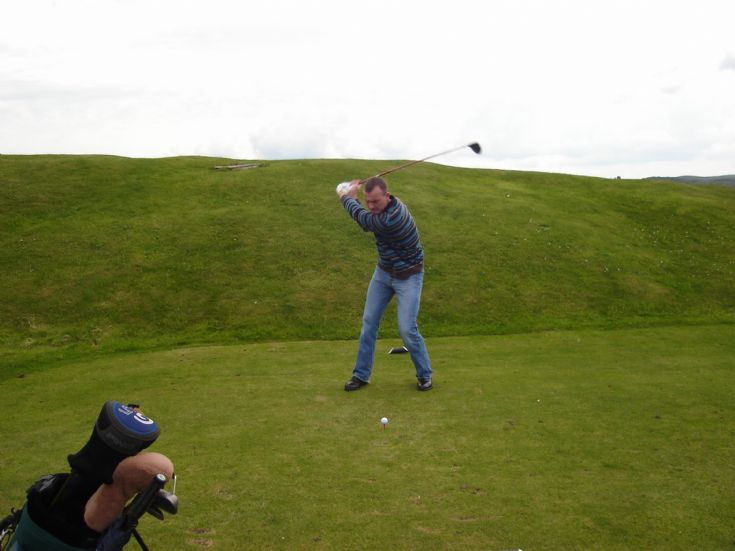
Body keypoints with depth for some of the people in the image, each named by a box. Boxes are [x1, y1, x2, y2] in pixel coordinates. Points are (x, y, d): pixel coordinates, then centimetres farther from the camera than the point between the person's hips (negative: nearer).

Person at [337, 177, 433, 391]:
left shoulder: (391, 219, -35)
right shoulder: (387, 204, -7)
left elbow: (362, 218, -19)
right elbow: (366, 222, 11)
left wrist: (345, 197, -1)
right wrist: (352, 197, -1)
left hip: (408, 277, -8)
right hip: (384, 272, 8)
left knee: (407, 329, -12)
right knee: (369, 322, 4)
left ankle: (424, 375, 12)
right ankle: (361, 375, 14)